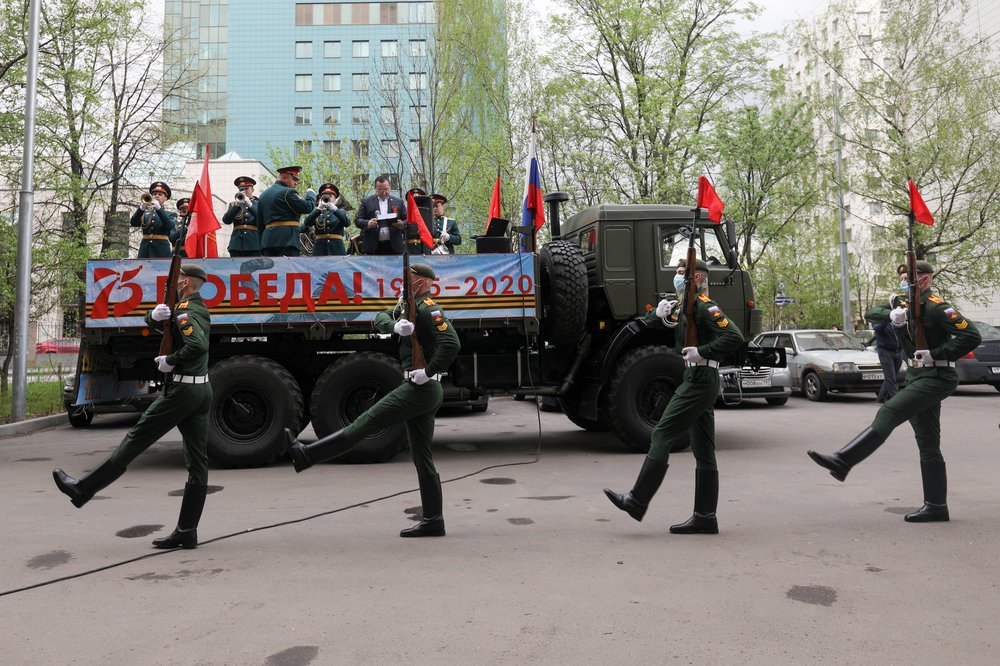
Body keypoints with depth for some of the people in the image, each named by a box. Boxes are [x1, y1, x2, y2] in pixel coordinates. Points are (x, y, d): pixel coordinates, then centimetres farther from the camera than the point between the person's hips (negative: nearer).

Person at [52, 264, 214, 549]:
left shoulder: (186, 309, -11)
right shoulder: (198, 308, 19)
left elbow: (198, 345, -29)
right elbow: (151, 322, 21)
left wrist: (170, 361, -15)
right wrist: (155, 315, -2)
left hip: (182, 389, -9)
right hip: (202, 390, 9)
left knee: (136, 439, 3)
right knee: (197, 461, 4)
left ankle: (82, 490, 18)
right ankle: (187, 531, 8)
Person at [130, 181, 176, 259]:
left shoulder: (170, 215, 12)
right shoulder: (144, 213, 20)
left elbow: (170, 226, -11)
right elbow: (133, 223, 1)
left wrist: (159, 208, -22)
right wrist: (142, 208, -14)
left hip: (161, 252, -3)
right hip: (145, 250, 3)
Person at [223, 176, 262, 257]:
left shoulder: (258, 204, 12)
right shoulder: (233, 205, 19)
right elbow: (226, 220, 3)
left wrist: (250, 204, -14)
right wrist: (236, 205, -8)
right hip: (236, 244, 2)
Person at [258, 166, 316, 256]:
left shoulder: (263, 195, 20)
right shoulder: (288, 192, -5)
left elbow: (260, 224, 21)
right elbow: (308, 207, -10)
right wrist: (310, 194, 11)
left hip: (267, 240, 8)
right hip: (288, 240, -8)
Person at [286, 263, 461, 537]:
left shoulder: (428, 308, -10)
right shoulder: (409, 306, 21)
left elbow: (451, 343, -23)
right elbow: (381, 319, 8)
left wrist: (428, 371, -21)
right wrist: (396, 325, -13)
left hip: (420, 388, -10)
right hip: (424, 391, 10)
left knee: (366, 422, -6)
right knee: (422, 457, 10)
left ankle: (306, 454, 0)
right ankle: (433, 521, 13)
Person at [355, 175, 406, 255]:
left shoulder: (399, 202, 12)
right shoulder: (366, 201, 9)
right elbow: (357, 220, 3)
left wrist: (402, 224, -14)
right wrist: (368, 223, -19)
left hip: (394, 246, 1)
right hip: (373, 247, -1)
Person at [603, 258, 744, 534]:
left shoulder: (704, 306, -9)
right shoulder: (684, 307, 21)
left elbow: (734, 337, -20)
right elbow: (647, 326, 21)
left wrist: (702, 352, -20)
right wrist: (658, 314, 2)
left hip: (700, 380, -10)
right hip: (699, 380, 10)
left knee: (662, 436, -9)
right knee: (703, 451, 8)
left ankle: (636, 501, -5)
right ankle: (705, 517, 12)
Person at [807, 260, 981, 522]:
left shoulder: (935, 306, -12)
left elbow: (972, 336, -19)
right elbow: (871, 313, 10)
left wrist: (936, 354, -20)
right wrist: (891, 315, -9)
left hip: (935, 378, -10)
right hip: (918, 376, 10)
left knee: (888, 413, -21)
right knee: (927, 444, 9)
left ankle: (842, 462, -27)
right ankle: (936, 506, 13)